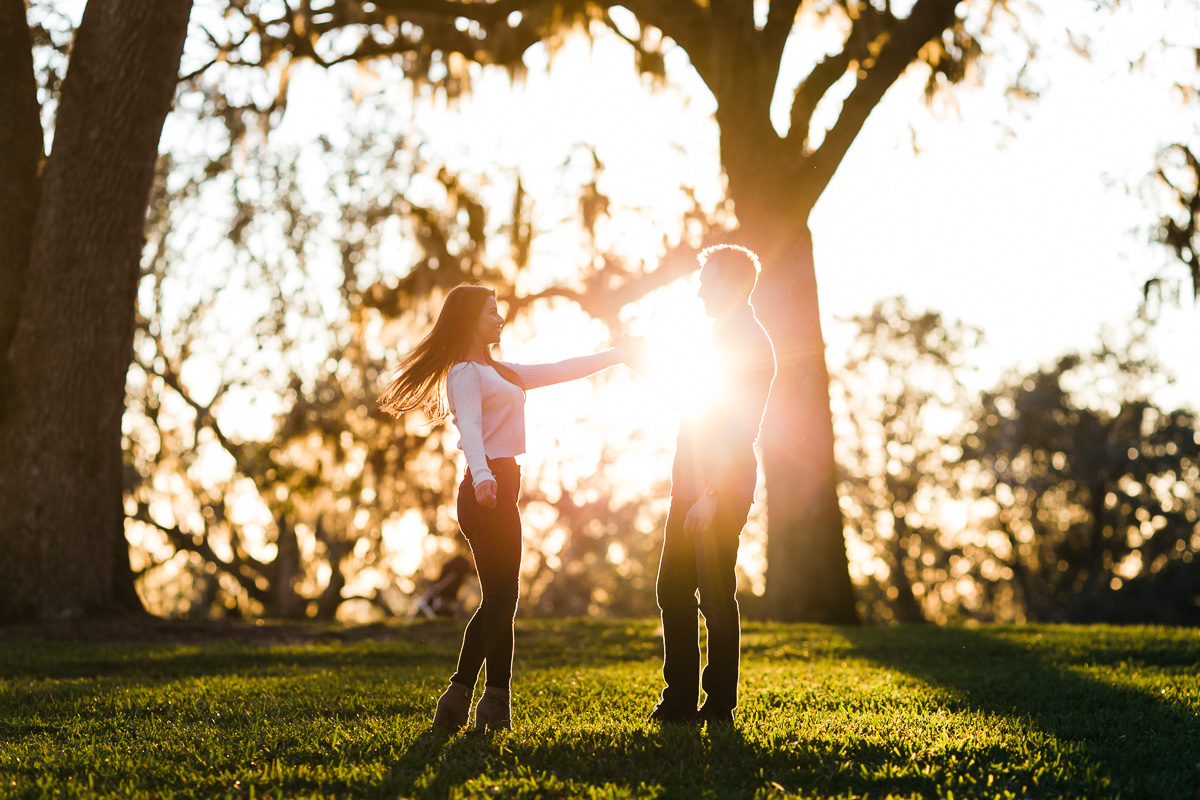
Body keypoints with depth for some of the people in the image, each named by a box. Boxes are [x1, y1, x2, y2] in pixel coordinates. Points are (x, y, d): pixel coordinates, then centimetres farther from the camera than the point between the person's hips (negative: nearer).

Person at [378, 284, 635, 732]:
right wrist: (482, 476, -41)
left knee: (496, 602, 11)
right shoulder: (465, 372, -8)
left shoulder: (499, 372, 21)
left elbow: (560, 371, 27)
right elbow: (470, 428, -25)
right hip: (488, 490, -10)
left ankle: (457, 700, 13)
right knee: (501, 600, -9)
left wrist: (617, 355, 27)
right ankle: (497, 706, -7)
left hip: (500, 490, 10)